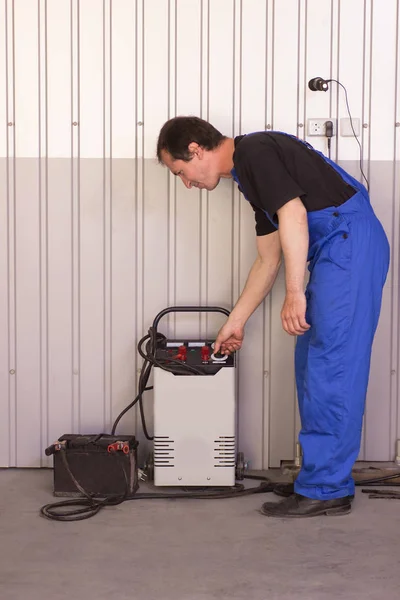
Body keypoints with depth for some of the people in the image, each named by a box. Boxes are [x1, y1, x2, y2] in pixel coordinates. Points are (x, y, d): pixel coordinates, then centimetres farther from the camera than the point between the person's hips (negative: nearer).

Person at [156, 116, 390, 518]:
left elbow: (294, 216, -19)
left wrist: (295, 294, -21)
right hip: (336, 254, 10)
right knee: (312, 366, 12)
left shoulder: (255, 150, -8)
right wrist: (236, 321, 26)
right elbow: (268, 260, 24)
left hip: (350, 244, -10)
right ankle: (326, 476, 20)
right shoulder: (249, 175, 21)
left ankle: (325, 491, -2)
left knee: (331, 369, -8)